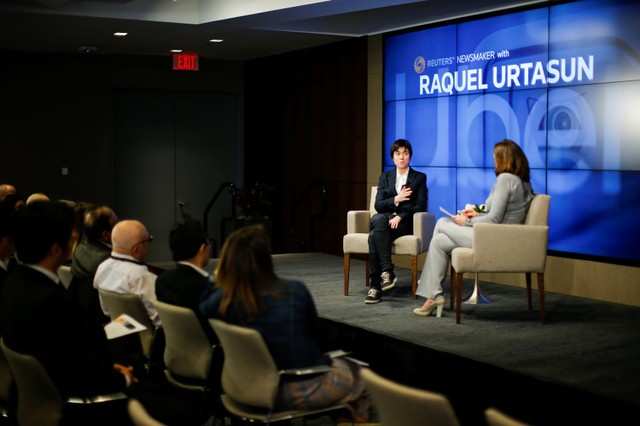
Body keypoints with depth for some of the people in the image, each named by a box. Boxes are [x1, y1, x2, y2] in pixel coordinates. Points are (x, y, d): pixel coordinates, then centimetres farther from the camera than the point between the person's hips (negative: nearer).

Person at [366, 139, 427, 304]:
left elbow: (421, 206, -1)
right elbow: (378, 205, 7)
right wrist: (396, 199, -12)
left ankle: (376, 286, -37)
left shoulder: (419, 178, 10)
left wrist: (400, 217, -15)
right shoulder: (385, 177, 18)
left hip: (406, 222, -3)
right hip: (385, 219, 3)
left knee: (374, 235, -34)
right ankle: (387, 272, -40)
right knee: (378, 220, -36)